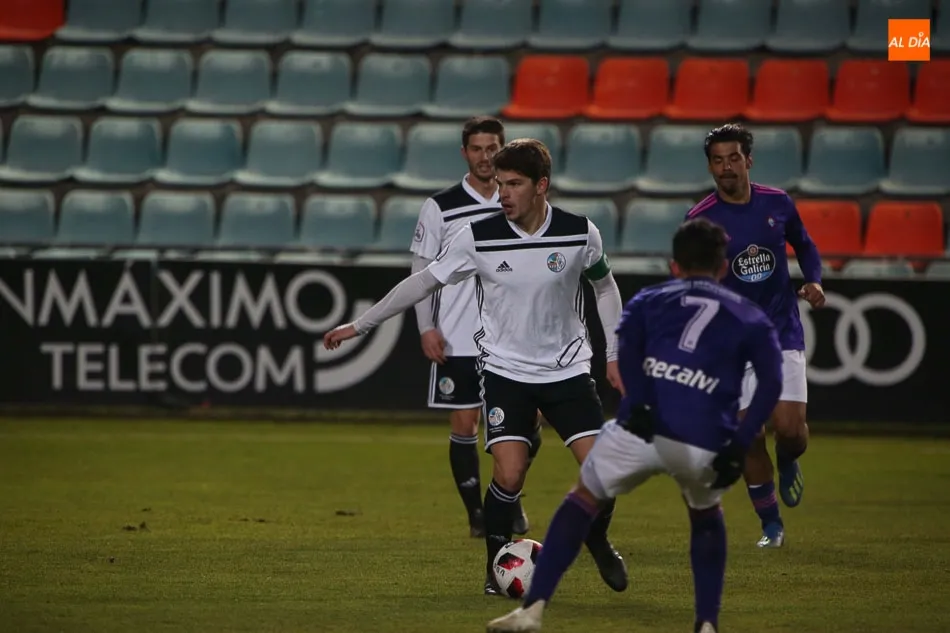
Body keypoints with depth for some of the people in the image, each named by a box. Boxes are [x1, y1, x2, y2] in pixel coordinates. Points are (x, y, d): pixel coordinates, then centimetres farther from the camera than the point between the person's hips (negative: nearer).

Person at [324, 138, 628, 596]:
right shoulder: (479, 237, -12)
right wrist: (359, 325, 2)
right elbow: (424, 281, 0)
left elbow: (604, 287, 10)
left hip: (567, 369, 1)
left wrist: (613, 355, 8)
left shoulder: (580, 233, -10)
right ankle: (496, 565, 7)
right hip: (504, 368, -1)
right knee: (509, 474, -17)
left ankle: (597, 541, 22)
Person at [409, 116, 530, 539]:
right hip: (457, 340, -2)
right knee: (464, 426, 0)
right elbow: (421, 270, 0)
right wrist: (426, 328, -8)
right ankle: (476, 512, 12)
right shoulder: (440, 207, -1)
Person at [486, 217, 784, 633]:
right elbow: (771, 382, 5)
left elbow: (626, 345, -1)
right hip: (705, 446, 1)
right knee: (706, 517, 32)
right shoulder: (749, 318, 23)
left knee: (583, 500, 21)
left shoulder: (649, 301, 24)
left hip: (643, 430, -1)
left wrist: (640, 405, -6)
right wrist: (740, 445, 1)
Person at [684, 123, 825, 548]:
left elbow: (804, 246, 18)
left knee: (789, 427, -12)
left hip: (783, 333, 1)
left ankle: (788, 464, 25)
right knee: (750, 437, -3)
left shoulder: (777, 203, 0)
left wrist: (813, 281, -1)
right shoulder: (701, 219, -7)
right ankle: (771, 524, 14)